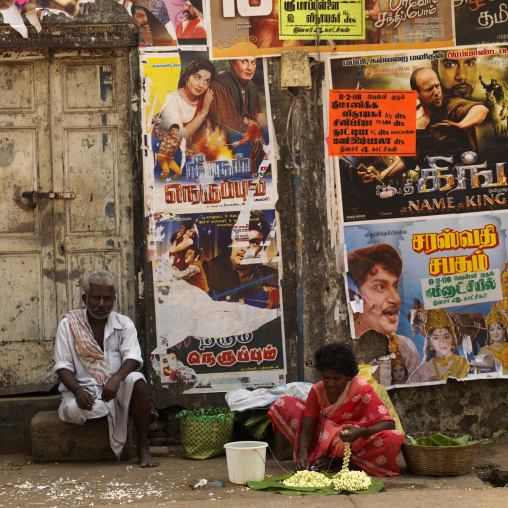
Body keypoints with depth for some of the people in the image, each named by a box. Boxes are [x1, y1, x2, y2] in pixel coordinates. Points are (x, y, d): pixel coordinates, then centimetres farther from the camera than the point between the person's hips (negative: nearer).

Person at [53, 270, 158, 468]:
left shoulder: (124, 324, 6)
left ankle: (143, 448, -24)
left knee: (136, 380, -32)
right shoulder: (68, 325, 2)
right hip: (83, 390, -1)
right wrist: (78, 391, -23)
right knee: (75, 410, -36)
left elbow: (133, 358, -9)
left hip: (115, 387, 1)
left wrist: (116, 378, -31)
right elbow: (63, 367, -3)